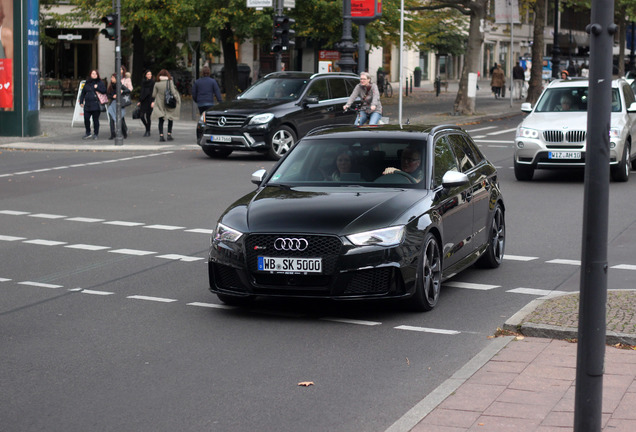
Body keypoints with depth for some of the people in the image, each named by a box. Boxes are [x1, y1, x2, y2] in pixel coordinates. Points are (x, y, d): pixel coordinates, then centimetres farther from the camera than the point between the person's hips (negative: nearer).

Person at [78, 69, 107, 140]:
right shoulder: (87, 83, 14)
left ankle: (95, 134, 10)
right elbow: (83, 93, 16)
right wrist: (81, 101, 10)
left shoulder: (100, 83, 5)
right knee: (86, 119, -3)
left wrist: (97, 88, -14)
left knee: (95, 119, 0)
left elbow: (104, 91, -4)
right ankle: (88, 133, 11)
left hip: (96, 104, -3)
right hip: (87, 104, 3)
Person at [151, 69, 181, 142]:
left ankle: (161, 135, -6)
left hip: (159, 105, 1)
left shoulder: (156, 84, -1)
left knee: (161, 121, 4)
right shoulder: (170, 82, -8)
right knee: (170, 120, 14)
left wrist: (153, 102, 16)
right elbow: (173, 92, -10)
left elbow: (154, 94, 5)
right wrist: (176, 99, 2)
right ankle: (169, 134, 9)